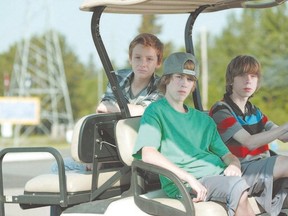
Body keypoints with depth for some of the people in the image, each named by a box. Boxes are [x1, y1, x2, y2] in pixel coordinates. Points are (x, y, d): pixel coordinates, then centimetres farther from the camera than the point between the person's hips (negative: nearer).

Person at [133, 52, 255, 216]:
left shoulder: (204, 120, 28)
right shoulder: (156, 111, 6)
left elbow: (226, 154, 24)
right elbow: (148, 154, -10)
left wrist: (234, 164, -3)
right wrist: (189, 178, -19)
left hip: (220, 174, 7)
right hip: (183, 184, -7)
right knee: (237, 186, -34)